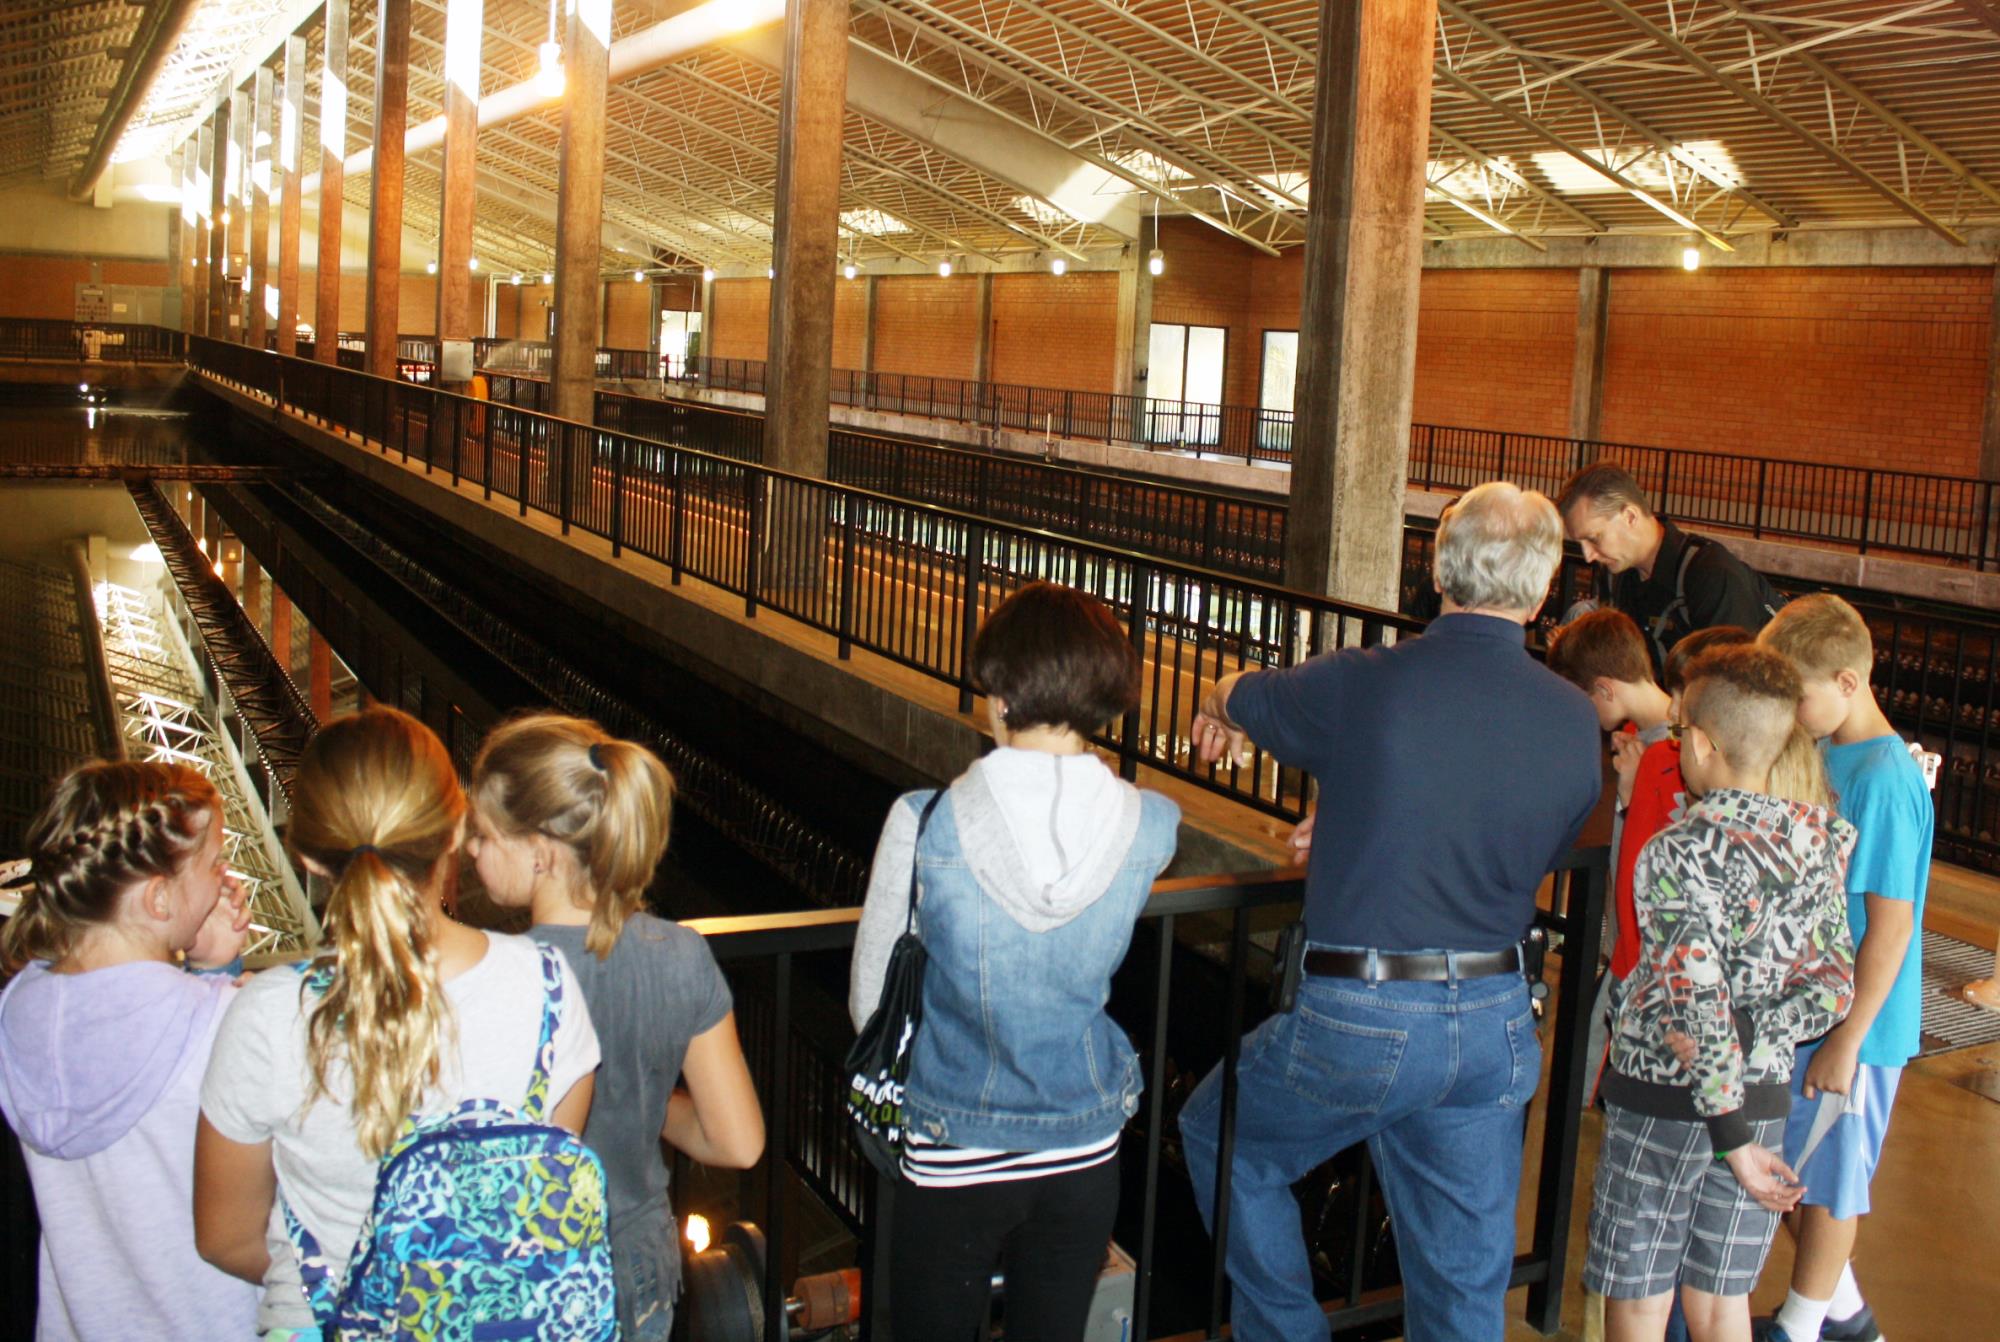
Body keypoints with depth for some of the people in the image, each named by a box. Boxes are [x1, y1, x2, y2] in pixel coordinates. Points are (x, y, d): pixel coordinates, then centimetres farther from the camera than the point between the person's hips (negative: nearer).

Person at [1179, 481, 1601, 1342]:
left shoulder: (1363, 685, -14)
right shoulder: (1576, 721, -4)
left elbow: (1238, 699, 6)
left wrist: (1221, 704, 32)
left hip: (1359, 1018, -4)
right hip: (1495, 1024, 4)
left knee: (1224, 1140, 24)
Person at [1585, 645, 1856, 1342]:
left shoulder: (1681, 852, -20)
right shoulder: (1819, 839, 0)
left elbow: (1700, 1003, -23)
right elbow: (1832, 985, 1)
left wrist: (1732, 1140, -17)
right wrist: (1747, 1045, -5)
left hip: (1664, 1099, -6)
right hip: (1765, 1094, 6)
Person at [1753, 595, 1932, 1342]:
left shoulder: (1885, 780, -22)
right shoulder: (1824, 756, 3)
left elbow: (1890, 926, -21)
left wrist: (1846, 1040, -18)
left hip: (1848, 1024, -8)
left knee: (1825, 1182, 9)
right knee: (1787, 1168, 19)